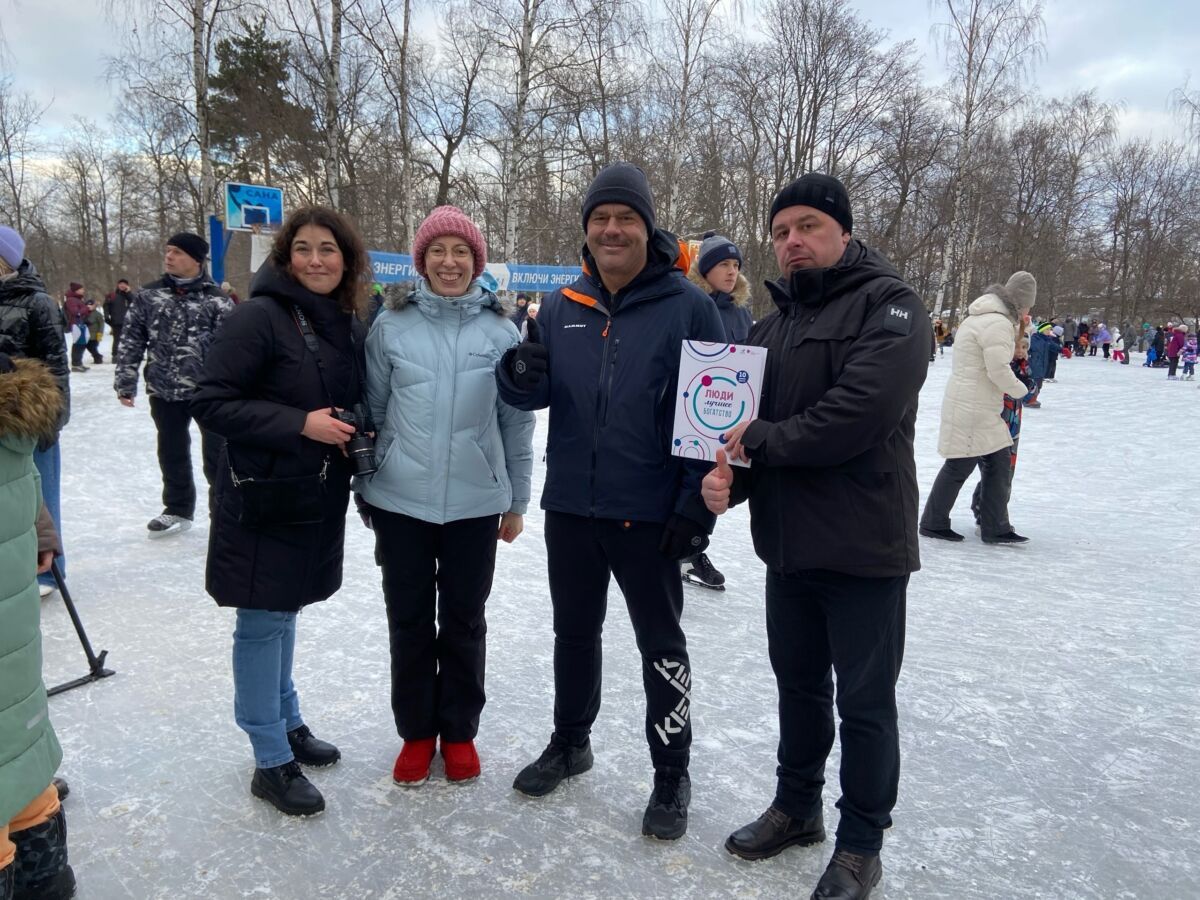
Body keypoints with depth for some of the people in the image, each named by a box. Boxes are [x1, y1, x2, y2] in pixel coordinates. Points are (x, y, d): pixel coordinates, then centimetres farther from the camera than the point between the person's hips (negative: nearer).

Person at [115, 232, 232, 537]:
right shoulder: (148, 295, 3)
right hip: (164, 391, 4)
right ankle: (178, 509, 34)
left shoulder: (216, 300, -6)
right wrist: (125, 383, 2)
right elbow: (132, 341, 6)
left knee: (217, 454, 3)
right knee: (172, 453, 17)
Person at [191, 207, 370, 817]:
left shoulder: (351, 325, 6)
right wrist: (300, 423, -23)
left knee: (284, 613, 21)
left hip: (320, 498, 7)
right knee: (262, 622, 4)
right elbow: (209, 402, -16)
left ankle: (287, 723, 37)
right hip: (264, 498, -6)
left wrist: (359, 432, -1)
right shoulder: (259, 317, -15)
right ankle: (272, 762, 17)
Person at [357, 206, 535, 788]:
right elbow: (372, 410, 6)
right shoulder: (392, 324, -1)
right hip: (400, 500, 1)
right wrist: (365, 488, 8)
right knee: (409, 620, 11)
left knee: (464, 620, 12)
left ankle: (459, 731, 31)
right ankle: (416, 731, 31)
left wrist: (516, 501, 4)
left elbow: (518, 422, 2)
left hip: (475, 503, 0)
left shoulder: (501, 329, -2)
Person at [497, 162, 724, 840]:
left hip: (649, 513, -4)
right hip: (570, 505, 5)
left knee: (661, 643, 10)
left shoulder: (689, 307, -9)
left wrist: (698, 504, -14)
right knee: (574, 631, 19)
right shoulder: (562, 306, 5)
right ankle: (571, 742, 40)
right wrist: (522, 375, -16)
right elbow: (532, 395, 8)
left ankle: (672, 772, 27)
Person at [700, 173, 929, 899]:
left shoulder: (890, 306, -10)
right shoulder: (773, 324, 12)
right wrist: (727, 474, -14)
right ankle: (797, 806, 40)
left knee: (864, 701, 8)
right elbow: (738, 419, 7)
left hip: (864, 546, -6)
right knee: (799, 682, 20)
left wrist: (761, 442, -14)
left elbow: (858, 416, -25)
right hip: (788, 541, 7)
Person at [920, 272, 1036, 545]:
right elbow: (999, 370, -21)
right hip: (973, 407, -10)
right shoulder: (999, 323, -18)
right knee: (960, 465, 0)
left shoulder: (982, 317, 13)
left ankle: (995, 528, 18)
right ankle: (933, 523, 14)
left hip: (979, 406, 10)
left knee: (998, 461, 12)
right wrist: (1023, 391, -5)